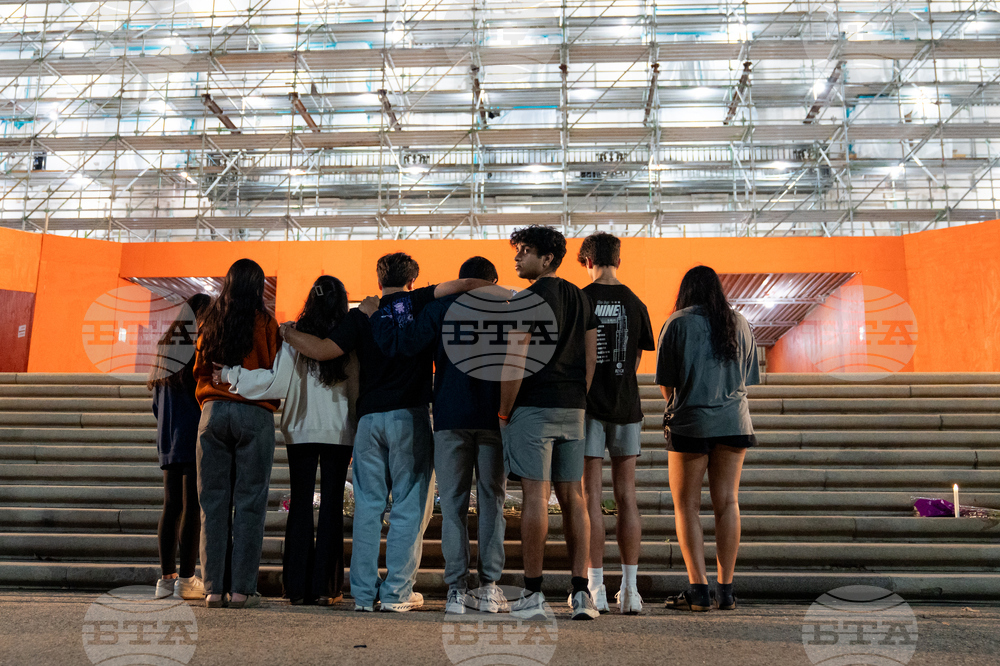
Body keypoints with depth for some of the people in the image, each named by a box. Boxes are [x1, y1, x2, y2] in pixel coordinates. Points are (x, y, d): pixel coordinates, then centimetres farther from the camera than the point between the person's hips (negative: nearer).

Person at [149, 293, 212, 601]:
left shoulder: (165, 346, 16)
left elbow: (156, 403, 19)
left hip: (168, 437, 8)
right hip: (194, 435, -8)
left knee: (171, 507, 9)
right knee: (192, 506, -5)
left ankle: (167, 577, 13)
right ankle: (186, 579, -3)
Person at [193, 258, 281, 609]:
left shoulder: (210, 322, 11)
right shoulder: (264, 323, 0)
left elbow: (199, 369, 17)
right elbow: (274, 370, 2)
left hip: (213, 412, 4)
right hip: (254, 413, -3)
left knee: (213, 502, 6)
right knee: (249, 503, -1)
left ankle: (213, 587, 6)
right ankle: (242, 588, -1)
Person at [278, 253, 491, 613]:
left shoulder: (361, 315, 7)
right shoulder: (420, 303, 3)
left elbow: (324, 349, -1)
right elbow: (463, 285, -8)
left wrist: (287, 332, 15)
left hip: (369, 418, 3)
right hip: (410, 415, -3)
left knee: (367, 506, 9)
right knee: (409, 506, 3)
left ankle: (364, 592, 12)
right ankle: (397, 592, 4)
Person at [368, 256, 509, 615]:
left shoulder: (442, 307, 6)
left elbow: (401, 343, -2)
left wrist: (376, 314, 14)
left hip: (451, 417, 0)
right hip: (493, 418, 0)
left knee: (453, 504, 3)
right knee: (491, 501, 6)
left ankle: (456, 588, 1)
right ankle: (489, 586, 5)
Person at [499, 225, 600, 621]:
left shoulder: (527, 299, -8)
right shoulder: (581, 299, 14)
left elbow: (515, 361, -14)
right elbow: (591, 359, 13)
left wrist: (504, 411, -5)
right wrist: (577, 401, 17)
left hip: (533, 406, -7)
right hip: (573, 409, 7)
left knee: (535, 496, -4)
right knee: (572, 497, 8)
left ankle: (533, 595, 2)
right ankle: (581, 594, 10)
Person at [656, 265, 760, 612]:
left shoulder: (677, 324, -4)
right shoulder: (740, 324, 9)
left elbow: (666, 384, -3)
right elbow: (747, 380, 11)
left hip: (690, 422, -4)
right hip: (734, 421, 4)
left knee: (687, 505, 4)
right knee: (727, 502, 8)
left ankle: (698, 587, 0)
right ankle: (726, 589, 11)